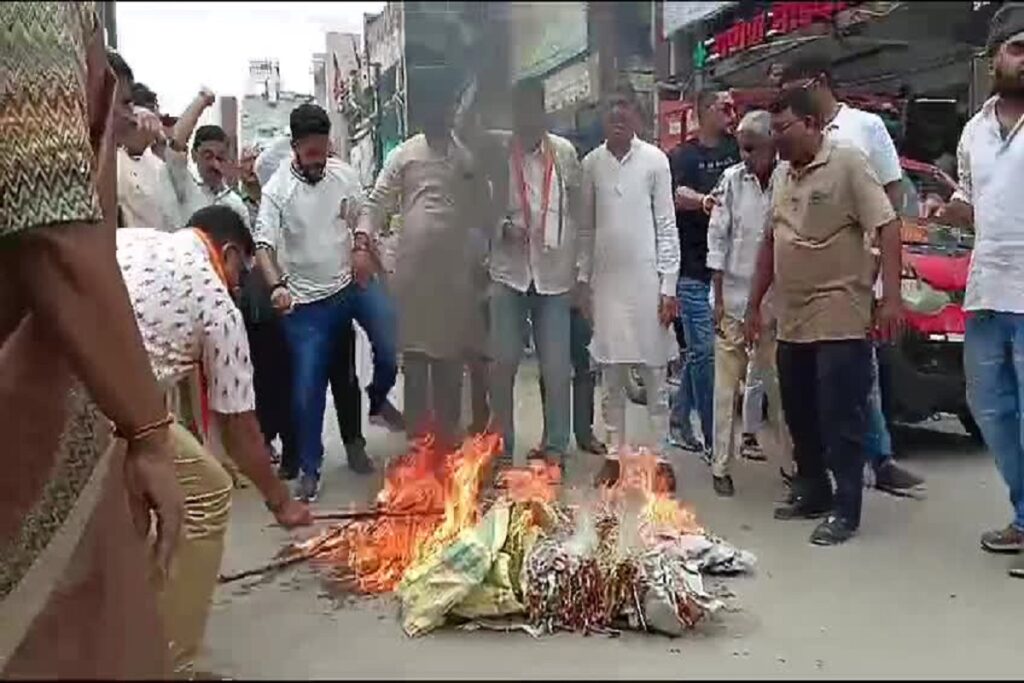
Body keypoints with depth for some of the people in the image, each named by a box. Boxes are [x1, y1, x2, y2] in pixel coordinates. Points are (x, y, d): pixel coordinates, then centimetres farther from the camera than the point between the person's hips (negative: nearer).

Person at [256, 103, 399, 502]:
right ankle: (309, 469, 18)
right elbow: (264, 244, -19)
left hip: (351, 283, 3)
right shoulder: (277, 189, -12)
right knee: (307, 389, 0)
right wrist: (277, 285, -36)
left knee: (393, 345, -14)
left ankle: (378, 398, 20)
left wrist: (362, 248, -5)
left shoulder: (344, 175, 0)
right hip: (307, 301, -3)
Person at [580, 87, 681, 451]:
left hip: (647, 280, -2)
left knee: (655, 375, 3)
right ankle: (615, 451, 18)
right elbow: (586, 228, 10)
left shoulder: (655, 159, -2)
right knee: (611, 377, 9)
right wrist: (583, 280, 7)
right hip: (606, 281, 3)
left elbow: (666, 226, -2)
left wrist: (668, 285, -7)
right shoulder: (591, 163, 6)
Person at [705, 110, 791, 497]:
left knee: (779, 383, 7)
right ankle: (721, 466, 11)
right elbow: (717, 239, 1)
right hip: (734, 296, 0)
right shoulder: (732, 179, 0)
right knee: (727, 384, 4)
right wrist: (718, 297, -2)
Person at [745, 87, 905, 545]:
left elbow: (887, 228, -12)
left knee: (841, 419, -3)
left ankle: (845, 510, 5)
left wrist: (891, 297, -19)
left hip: (840, 319, -7)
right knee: (800, 416, 15)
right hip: (792, 321, 8)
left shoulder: (847, 163, -7)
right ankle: (811, 491, 29)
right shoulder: (783, 177, 15)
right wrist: (754, 305, 20)